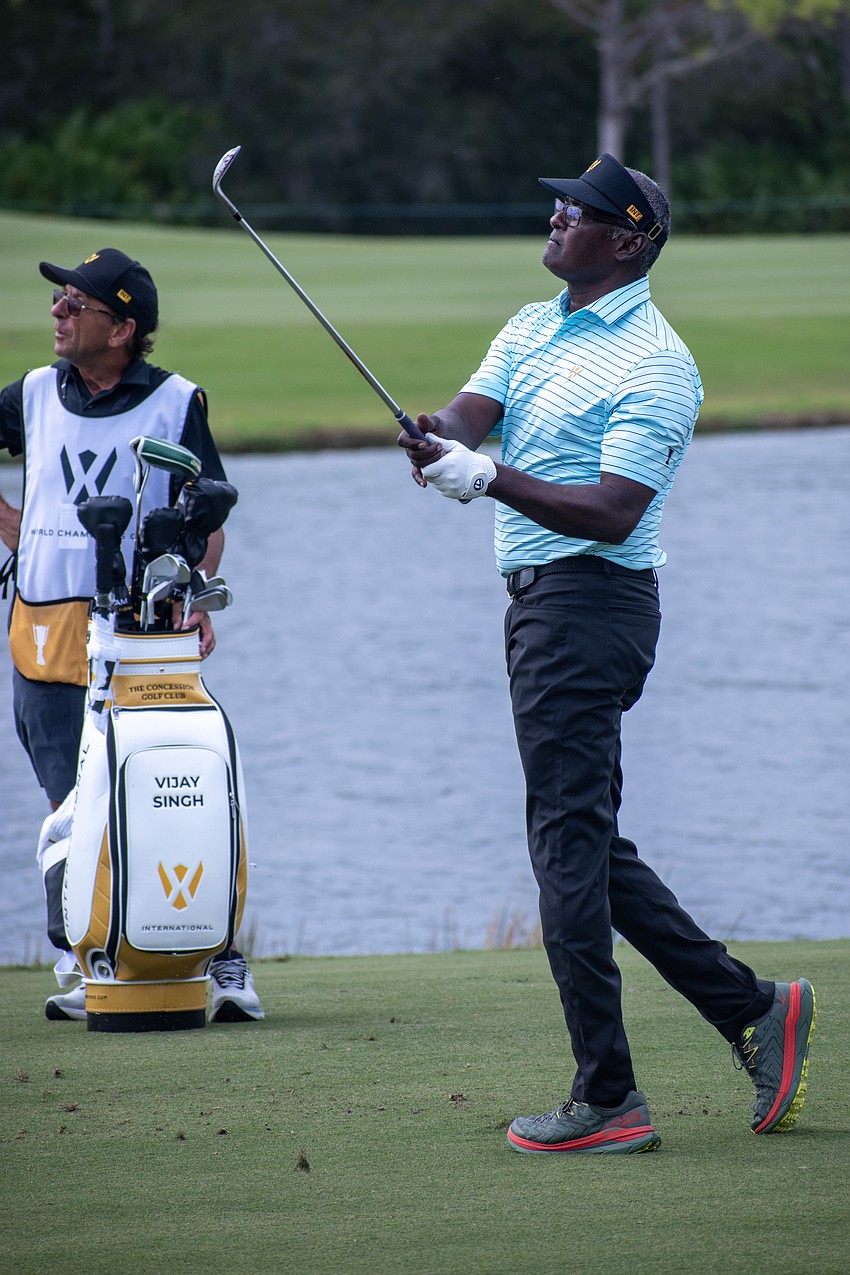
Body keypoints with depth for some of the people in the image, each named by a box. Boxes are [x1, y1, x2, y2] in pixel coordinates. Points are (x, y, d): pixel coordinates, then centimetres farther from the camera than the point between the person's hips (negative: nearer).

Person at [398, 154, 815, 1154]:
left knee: (568, 839, -11)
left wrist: (490, 477, -30)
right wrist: (438, 439, -21)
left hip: (591, 600, -9)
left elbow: (613, 512, -21)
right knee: (584, 844, 11)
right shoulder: (533, 329, 16)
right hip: (538, 599, 9)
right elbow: (470, 416, 2)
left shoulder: (655, 365, -12)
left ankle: (607, 1100, -8)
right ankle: (752, 1009, 18)